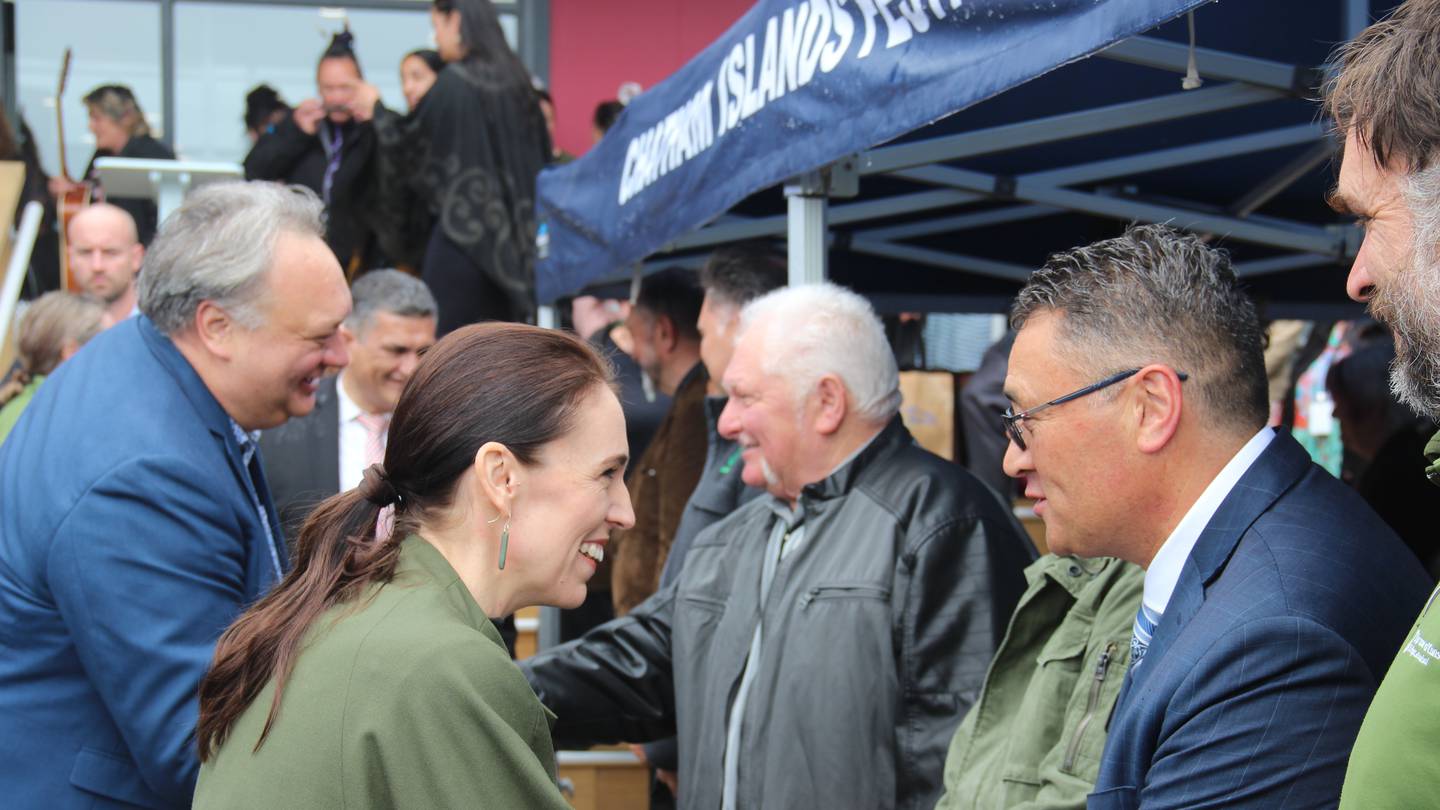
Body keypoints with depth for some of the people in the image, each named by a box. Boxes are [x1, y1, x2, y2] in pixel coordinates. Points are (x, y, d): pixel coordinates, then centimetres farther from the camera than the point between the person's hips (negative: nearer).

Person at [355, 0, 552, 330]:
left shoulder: (453, 83, -12)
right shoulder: (514, 78, 8)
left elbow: (406, 144, -7)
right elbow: (540, 154, 15)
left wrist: (376, 109, 10)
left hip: (464, 228, -7)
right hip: (514, 236, 7)